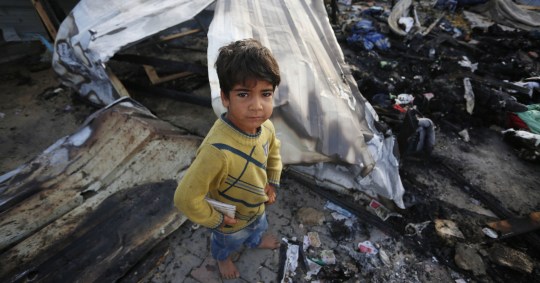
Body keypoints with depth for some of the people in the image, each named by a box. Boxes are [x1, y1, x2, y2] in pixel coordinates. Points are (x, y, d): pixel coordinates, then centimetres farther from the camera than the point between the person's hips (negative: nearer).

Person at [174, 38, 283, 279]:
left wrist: (273, 182, -2)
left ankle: (255, 240, 76)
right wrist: (214, 219, -22)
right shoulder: (219, 150, -48)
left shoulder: (265, 126, -24)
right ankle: (222, 257, 69)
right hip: (232, 221, -5)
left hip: (257, 206, 5)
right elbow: (186, 198, -38)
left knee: (258, 227, 39)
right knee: (227, 243, 32)